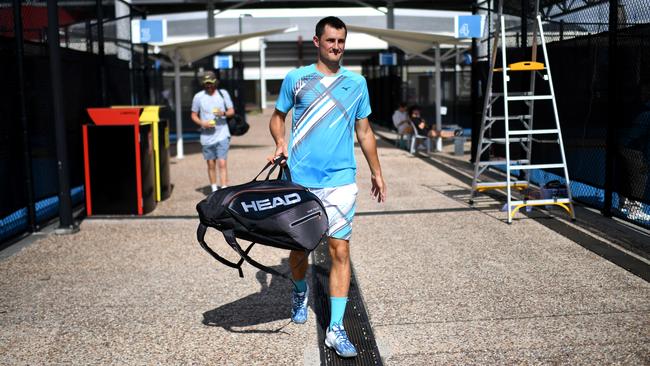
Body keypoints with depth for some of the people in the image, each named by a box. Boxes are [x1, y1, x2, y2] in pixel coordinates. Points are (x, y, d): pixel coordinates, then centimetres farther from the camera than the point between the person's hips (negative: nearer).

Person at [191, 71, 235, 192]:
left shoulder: (223, 93, 3)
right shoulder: (198, 96, 1)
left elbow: (232, 111, 7)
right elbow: (194, 115, 8)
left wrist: (223, 113, -15)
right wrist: (203, 123, -11)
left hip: (222, 135, -1)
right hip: (207, 136, 1)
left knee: (222, 163, -10)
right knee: (211, 164, 11)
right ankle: (214, 190, 25)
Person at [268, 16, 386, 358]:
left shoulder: (356, 83, 9)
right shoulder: (296, 78, 4)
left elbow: (364, 131, 16)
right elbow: (277, 116, 13)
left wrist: (376, 173, 16)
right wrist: (280, 142, -8)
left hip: (340, 181, 1)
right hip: (300, 179, 0)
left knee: (340, 250, -5)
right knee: (298, 247, 11)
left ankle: (335, 329, 0)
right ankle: (300, 291, 43)